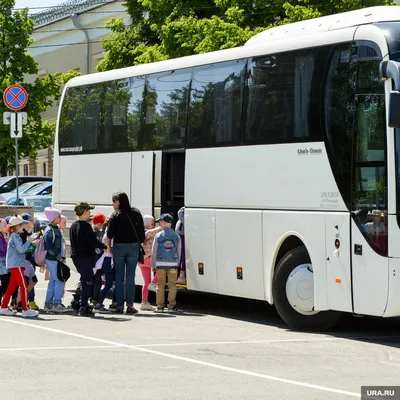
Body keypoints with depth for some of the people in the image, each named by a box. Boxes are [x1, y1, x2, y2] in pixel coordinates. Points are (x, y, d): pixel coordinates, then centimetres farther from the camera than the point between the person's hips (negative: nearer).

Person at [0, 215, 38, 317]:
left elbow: (20, 249, 19)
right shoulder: (15, 236, -13)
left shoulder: (15, 236, 17)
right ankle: (26, 309, -9)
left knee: (12, 286, 12)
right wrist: (29, 241, -12)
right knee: (23, 286, -9)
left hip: (14, 265, 10)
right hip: (16, 265, -10)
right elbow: (21, 249, -22)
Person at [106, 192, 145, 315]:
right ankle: (130, 305, -3)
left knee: (119, 277, 5)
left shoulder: (115, 215, -3)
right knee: (130, 277, 3)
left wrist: (108, 247, 6)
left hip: (118, 247, -2)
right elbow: (141, 232, 4)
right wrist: (140, 244, 12)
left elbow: (109, 234, -6)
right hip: (133, 246, 2)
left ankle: (119, 306, 4)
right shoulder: (136, 213, 5)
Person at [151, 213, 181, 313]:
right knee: (172, 285, 5)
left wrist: (153, 265, 9)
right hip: (173, 264, 1)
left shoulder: (158, 236, -3)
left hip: (161, 264, -1)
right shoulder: (176, 236, 2)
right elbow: (179, 251, 7)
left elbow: (154, 251, 1)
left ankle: (160, 306, 7)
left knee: (160, 285, 6)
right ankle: (171, 306, 2)